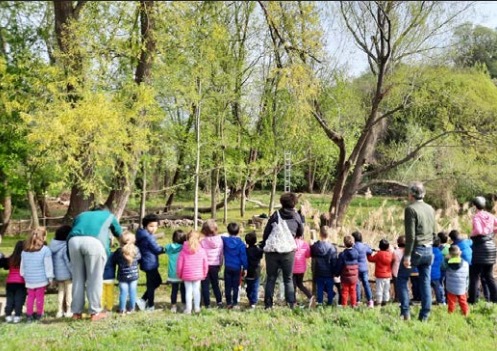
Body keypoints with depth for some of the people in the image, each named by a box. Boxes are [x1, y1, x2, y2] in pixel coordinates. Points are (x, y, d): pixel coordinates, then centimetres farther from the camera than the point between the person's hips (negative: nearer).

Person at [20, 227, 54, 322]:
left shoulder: (24, 251, 4)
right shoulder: (45, 250, -13)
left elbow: (22, 266, 12)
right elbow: (48, 265, -9)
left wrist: (24, 276, 24)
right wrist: (50, 277, 0)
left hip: (29, 279, 4)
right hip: (41, 279, -4)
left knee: (30, 296, 14)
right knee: (40, 296, 7)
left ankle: (29, 314, 18)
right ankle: (39, 314, 16)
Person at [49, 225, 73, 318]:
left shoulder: (53, 246, 6)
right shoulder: (66, 247, -19)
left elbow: (51, 261, 11)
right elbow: (68, 261, -20)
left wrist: (53, 275, 18)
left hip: (58, 274, 7)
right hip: (67, 274, -7)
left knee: (60, 292, 16)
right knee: (69, 292, 3)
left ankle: (60, 311, 18)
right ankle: (68, 311, 5)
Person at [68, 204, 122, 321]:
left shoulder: (81, 215, 40)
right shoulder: (109, 216, 34)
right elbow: (119, 233, 43)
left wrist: (71, 258, 38)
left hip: (73, 241, 3)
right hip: (94, 241, -3)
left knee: (77, 278, 13)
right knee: (95, 279, 5)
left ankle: (76, 312, 18)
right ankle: (95, 312, 10)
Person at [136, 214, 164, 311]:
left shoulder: (143, 236, 9)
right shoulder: (148, 237, -20)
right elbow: (157, 249, -14)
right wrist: (165, 249, 2)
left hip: (147, 263, 10)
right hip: (150, 264, -10)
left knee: (157, 281, 21)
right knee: (151, 285, 3)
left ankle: (143, 300, 19)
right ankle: (150, 306, 15)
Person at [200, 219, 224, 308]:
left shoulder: (202, 241, -13)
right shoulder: (219, 240, -4)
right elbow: (221, 253, 3)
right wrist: (220, 264, 15)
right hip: (215, 265, 3)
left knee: (205, 285, 6)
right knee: (215, 284, 19)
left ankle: (207, 304, 6)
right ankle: (219, 301, 18)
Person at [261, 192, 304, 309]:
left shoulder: (276, 215, -1)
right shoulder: (296, 216, 3)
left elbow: (266, 232, 0)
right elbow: (300, 233, 15)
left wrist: (264, 247, 11)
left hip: (272, 251, 0)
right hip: (288, 251, 0)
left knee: (270, 278, 10)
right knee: (288, 279, 12)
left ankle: (268, 304, 10)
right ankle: (291, 305, 8)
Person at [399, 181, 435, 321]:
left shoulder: (411, 209, -14)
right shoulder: (430, 209, 8)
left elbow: (410, 235, -18)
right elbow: (434, 231, 14)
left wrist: (407, 255, -16)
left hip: (416, 249, -6)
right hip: (428, 250, 6)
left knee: (402, 279, 9)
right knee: (425, 282, 9)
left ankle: (405, 312, 3)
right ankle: (424, 316, 12)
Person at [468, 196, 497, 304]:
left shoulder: (476, 217, -12)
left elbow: (478, 230, -26)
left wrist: (471, 234, -7)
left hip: (480, 247, -6)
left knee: (474, 274, 0)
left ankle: (472, 298, 0)